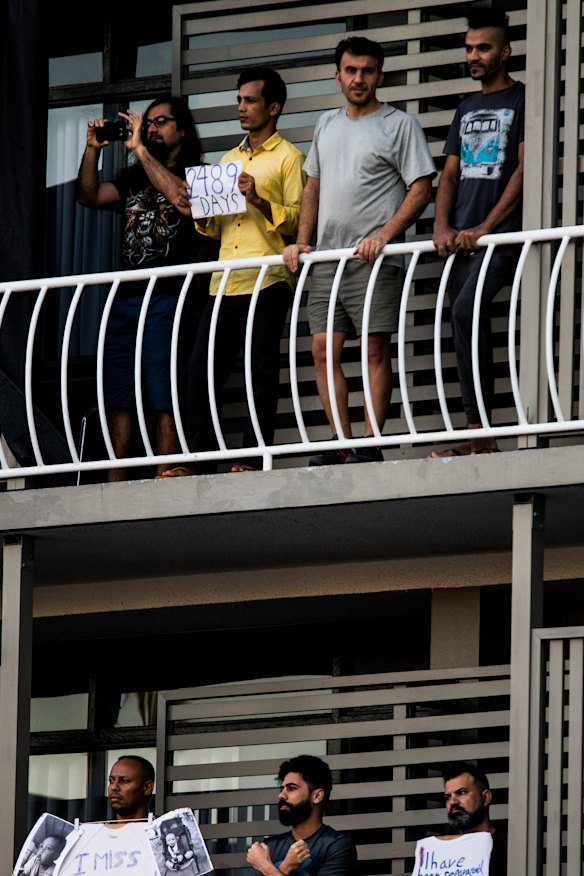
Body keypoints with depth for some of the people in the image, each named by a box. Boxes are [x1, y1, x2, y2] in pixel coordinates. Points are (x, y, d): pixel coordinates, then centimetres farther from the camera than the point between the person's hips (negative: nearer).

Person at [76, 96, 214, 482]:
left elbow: (182, 196, -17)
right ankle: (115, 482, 2)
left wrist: (140, 149, -15)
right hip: (127, 297, 7)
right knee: (117, 398, 2)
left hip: (169, 298, -7)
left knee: (165, 398, -9)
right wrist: (93, 150, 0)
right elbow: (90, 196, 13)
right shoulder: (135, 178, 22)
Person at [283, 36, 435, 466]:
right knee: (323, 350, 0)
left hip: (374, 260, -6)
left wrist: (384, 235, -17)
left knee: (376, 350, -7)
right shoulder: (327, 124, 18)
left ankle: (371, 444, -6)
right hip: (326, 260, 6)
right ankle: (343, 443, 5)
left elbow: (421, 188, -6)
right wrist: (301, 242, 12)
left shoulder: (399, 125, -1)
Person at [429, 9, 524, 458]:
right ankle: (480, 438, 5)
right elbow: (450, 174, 18)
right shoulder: (467, 110, 20)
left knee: (466, 310, -26)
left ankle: (479, 432, -26)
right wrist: (443, 227, -1)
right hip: (462, 238, 8)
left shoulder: (522, 100, -1)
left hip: (501, 236, -8)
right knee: (467, 325, 4)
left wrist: (484, 228, -15)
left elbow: (525, 169, -9)